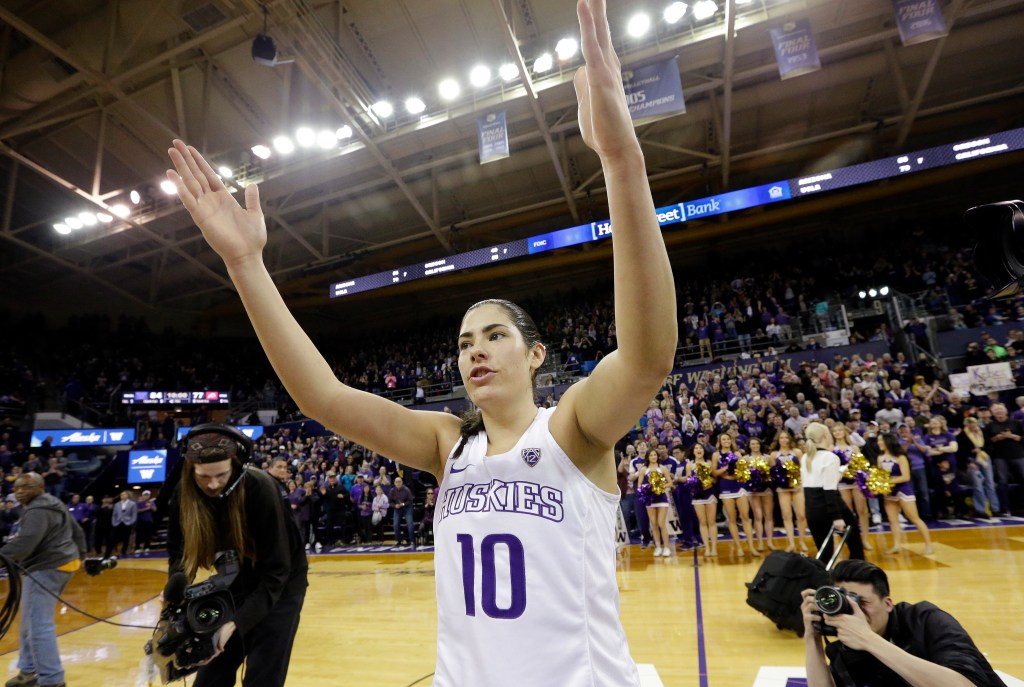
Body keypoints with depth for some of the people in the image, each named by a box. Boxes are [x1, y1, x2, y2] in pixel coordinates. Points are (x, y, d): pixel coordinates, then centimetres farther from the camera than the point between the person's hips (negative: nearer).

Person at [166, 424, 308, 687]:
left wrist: (236, 622, -32)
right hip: (233, 585, 5)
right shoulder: (183, 494, -15)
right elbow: (178, 553, -5)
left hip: (279, 585, -4)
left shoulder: (261, 489, -30)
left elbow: (276, 572, -27)